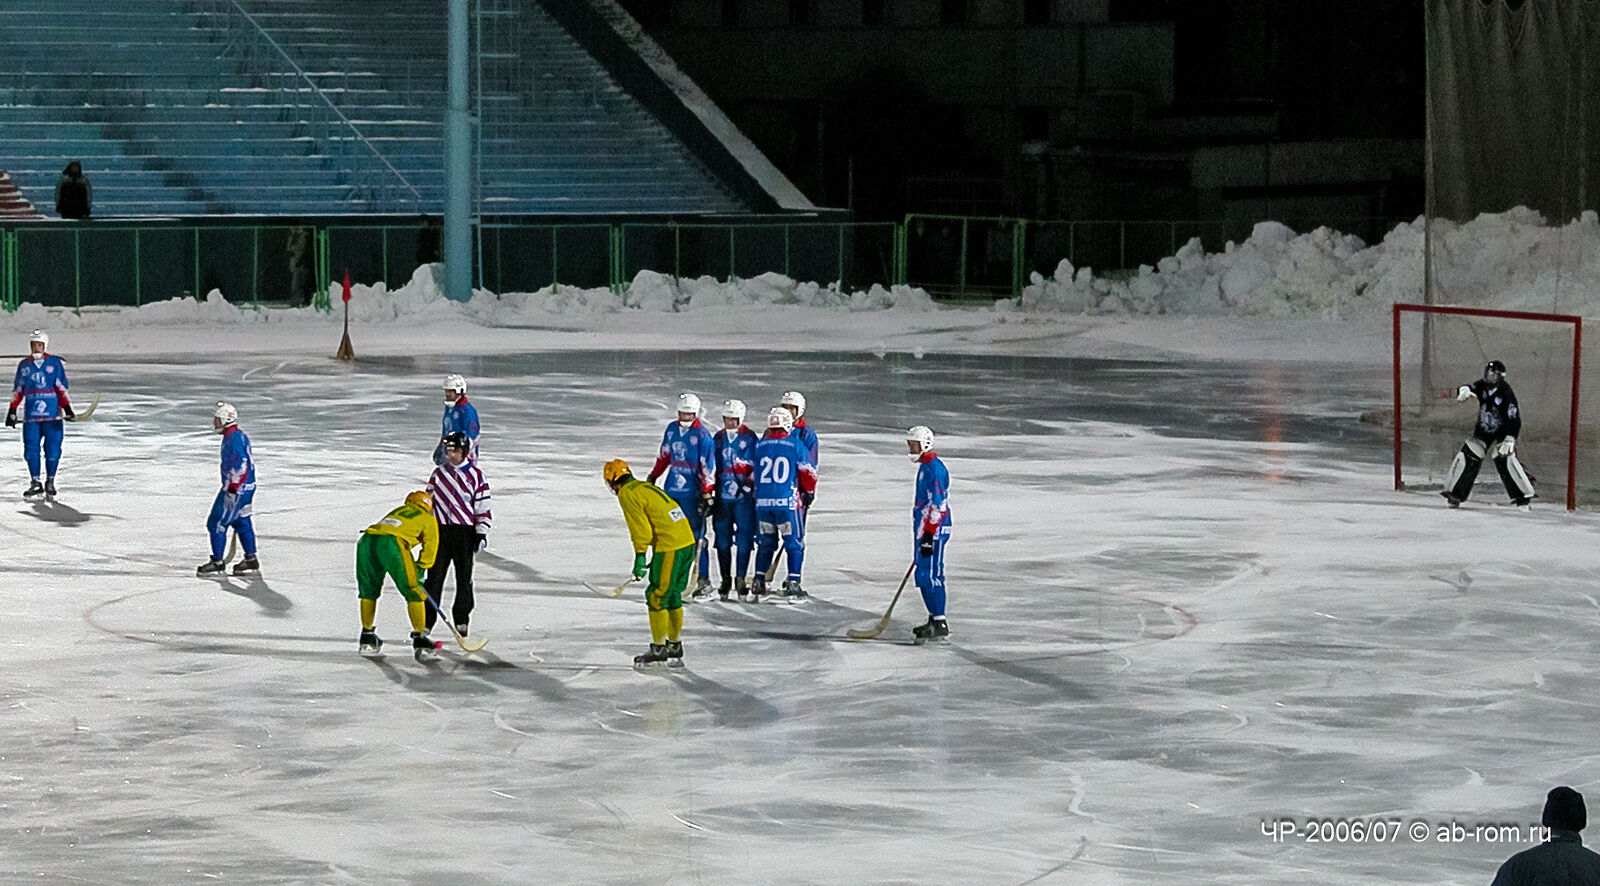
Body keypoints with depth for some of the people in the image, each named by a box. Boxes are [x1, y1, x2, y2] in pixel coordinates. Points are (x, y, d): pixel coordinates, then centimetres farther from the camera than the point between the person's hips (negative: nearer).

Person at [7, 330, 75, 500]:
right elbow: (18, 390, 18)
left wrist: (67, 408, -7)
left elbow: (62, 387, 2)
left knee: (52, 448, -3)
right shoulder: (24, 365, 13)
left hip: (52, 413, -2)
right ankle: (36, 483, 5)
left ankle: (50, 482, 9)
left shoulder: (55, 363, 4)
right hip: (30, 414, 2)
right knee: (31, 447, -3)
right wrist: (12, 411, 15)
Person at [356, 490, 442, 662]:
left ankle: (367, 639, 30)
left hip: (366, 539, 6)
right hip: (392, 543, -6)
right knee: (414, 593, 4)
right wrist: (420, 568, 28)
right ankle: (419, 640, 0)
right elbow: (429, 550, 16)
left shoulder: (399, 510, 38)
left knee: (369, 590, 23)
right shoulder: (428, 519, 23)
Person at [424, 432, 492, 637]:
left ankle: (461, 619, 13)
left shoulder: (475, 475, 1)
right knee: (434, 576, -1)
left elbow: (482, 507, 1)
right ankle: (426, 621, 2)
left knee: (464, 577, 2)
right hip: (440, 529, 2)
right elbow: (428, 500, 15)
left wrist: (482, 533, -5)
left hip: (465, 531, -2)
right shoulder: (438, 474, 9)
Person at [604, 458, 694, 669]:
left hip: (669, 549, -9)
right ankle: (675, 647, 26)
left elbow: (640, 528, -13)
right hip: (688, 543, 9)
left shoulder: (627, 494, -5)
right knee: (672, 596, 18)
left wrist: (640, 556, -10)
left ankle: (658, 650, 4)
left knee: (657, 598, -1)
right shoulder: (648, 488, 21)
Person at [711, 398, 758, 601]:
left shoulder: (749, 438, 0)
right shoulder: (718, 438, 13)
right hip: (722, 494, 4)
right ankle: (725, 579, 12)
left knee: (744, 537, -6)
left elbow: (756, 464, 0)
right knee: (722, 537, 5)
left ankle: (741, 578, -1)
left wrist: (749, 483, -14)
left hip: (744, 494, -4)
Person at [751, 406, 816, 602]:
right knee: (794, 544, 5)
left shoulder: (759, 445, 4)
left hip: (763, 503, 3)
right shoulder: (796, 445, -3)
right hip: (787, 502, -3)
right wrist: (807, 492, 22)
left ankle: (758, 584, 13)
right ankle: (793, 583, -2)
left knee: (765, 544, 16)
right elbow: (808, 474, 2)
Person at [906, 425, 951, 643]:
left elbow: (937, 505, -21)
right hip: (924, 530, 11)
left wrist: (929, 535, -23)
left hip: (934, 531, -11)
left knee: (930, 575, -12)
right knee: (923, 577, 13)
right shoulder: (924, 466, 18)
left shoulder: (934, 468, -15)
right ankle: (934, 620, 20)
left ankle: (940, 626, -12)